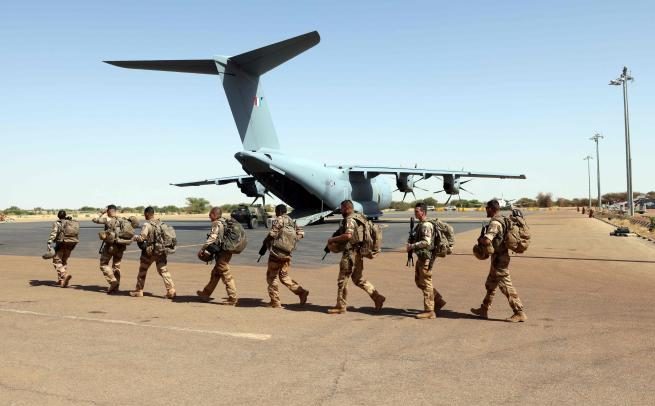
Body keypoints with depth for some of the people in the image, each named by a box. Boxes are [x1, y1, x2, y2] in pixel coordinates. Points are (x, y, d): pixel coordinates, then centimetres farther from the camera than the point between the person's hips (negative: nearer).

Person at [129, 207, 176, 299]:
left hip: (150, 251, -5)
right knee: (163, 270, 5)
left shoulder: (147, 225, -13)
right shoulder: (160, 223, 6)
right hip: (161, 251, 5)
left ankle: (138, 290, 24)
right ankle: (171, 290, -6)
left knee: (142, 271, 13)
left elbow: (142, 237, -19)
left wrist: (135, 237, 0)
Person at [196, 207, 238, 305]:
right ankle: (206, 294, 30)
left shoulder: (217, 224, -13)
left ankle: (233, 298, -1)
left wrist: (202, 249, -22)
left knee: (226, 276, -5)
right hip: (226, 251, 10)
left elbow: (212, 238, -25)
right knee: (215, 274, 19)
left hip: (222, 253, -10)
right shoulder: (224, 223, 14)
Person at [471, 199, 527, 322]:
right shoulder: (502, 220, 10)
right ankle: (484, 310, 27)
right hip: (499, 258, 10)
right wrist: (484, 239, 12)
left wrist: (480, 240, -11)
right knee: (490, 285, 17)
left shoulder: (494, 223, -21)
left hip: (499, 259, -10)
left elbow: (487, 241, -33)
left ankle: (519, 313, 2)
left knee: (506, 286, -4)